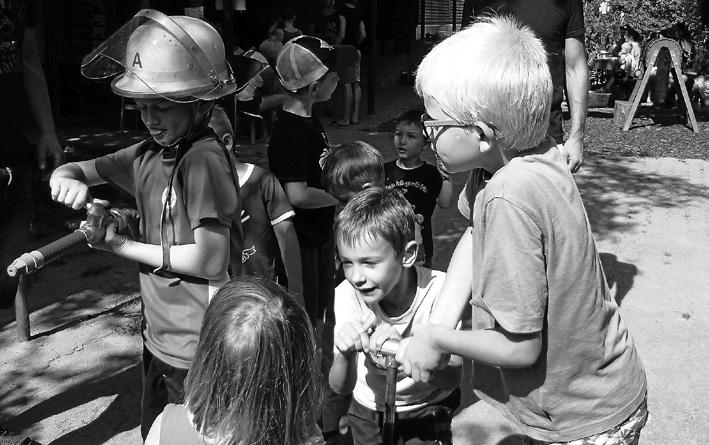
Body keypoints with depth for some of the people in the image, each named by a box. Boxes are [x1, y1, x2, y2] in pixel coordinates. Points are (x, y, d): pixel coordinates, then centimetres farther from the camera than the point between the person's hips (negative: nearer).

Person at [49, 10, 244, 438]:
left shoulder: (205, 158, -21)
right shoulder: (148, 155, 2)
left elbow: (210, 260, -24)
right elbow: (72, 172, 11)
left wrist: (123, 245, -15)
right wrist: (68, 179, -14)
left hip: (198, 350, -8)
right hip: (160, 336, 8)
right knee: (152, 432, 24)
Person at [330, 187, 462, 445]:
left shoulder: (439, 290, -23)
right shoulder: (347, 294, -18)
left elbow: (452, 378, -27)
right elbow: (340, 388, -18)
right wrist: (345, 355, -40)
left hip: (430, 411, -2)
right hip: (369, 411, 2)